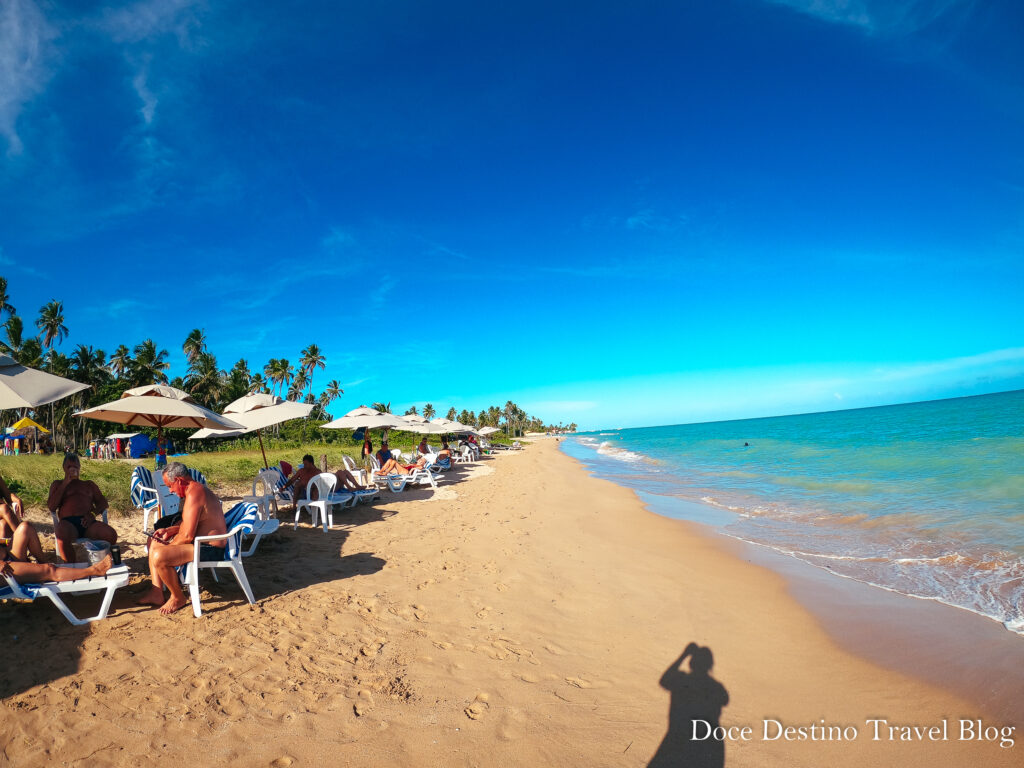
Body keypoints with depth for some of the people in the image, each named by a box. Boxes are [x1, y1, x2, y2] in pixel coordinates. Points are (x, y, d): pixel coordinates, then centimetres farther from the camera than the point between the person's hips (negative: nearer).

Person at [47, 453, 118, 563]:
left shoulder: (89, 484, 31)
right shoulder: (57, 484, 28)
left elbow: (102, 502, 18)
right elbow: (52, 507, 10)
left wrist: (93, 513, -5)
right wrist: (65, 484, 6)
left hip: (87, 523, 1)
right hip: (68, 522, -1)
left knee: (111, 534, -32)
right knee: (62, 535, -41)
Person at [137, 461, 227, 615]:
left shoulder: (194, 494, -23)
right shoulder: (197, 489, 12)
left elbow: (187, 536, -25)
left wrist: (167, 546, -8)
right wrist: (169, 530, 10)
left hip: (209, 549, -12)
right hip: (203, 543, 12)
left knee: (159, 556, -26)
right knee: (153, 542, 20)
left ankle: (178, 598, -3)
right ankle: (156, 592, 16)